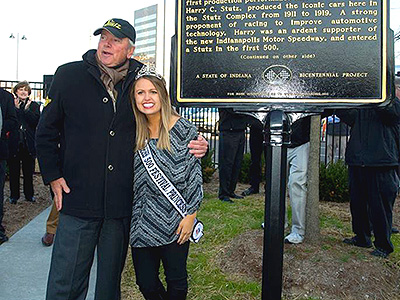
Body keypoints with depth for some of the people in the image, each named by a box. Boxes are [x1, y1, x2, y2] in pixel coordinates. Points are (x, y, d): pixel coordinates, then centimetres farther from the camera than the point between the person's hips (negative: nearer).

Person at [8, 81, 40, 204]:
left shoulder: (34, 105, 6)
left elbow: (36, 121, -9)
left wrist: (27, 109, -12)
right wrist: (16, 108, -12)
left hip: (28, 143, 0)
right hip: (14, 143, 0)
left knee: (28, 172, 9)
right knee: (14, 171, 7)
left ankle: (29, 195, 21)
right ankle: (14, 195, 18)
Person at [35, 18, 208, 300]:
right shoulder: (70, 75, 2)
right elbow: (46, 132, 8)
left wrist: (195, 146, -3)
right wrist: (53, 176, -1)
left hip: (123, 203, 2)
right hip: (78, 200, -1)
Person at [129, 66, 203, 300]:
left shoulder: (184, 129, -8)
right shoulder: (134, 133, 4)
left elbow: (194, 176, -7)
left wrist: (190, 216, -9)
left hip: (174, 222, -4)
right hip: (142, 223, 4)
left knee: (176, 281, 9)